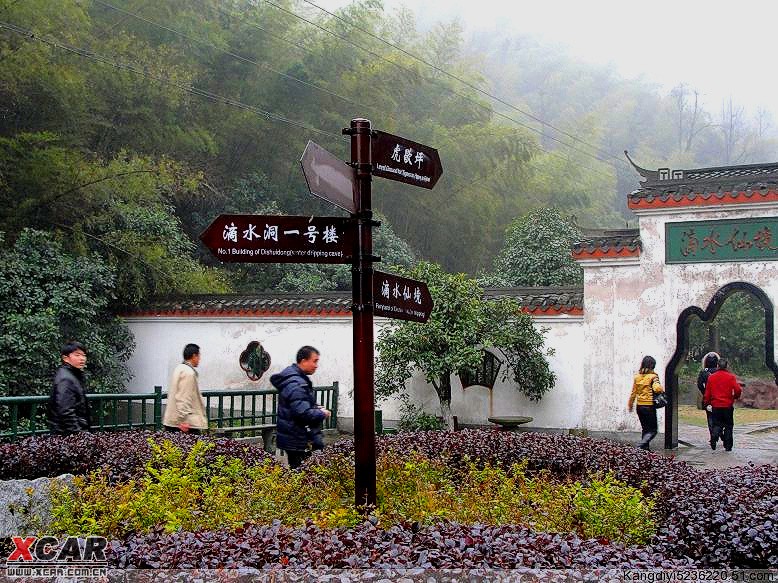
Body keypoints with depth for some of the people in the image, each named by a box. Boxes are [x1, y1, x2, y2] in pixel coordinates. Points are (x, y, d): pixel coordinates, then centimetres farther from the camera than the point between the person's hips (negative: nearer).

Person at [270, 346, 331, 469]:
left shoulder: (298, 379, 14)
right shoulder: (296, 385, -21)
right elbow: (303, 413, -29)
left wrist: (315, 408, 11)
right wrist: (322, 414, -13)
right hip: (297, 441, -11)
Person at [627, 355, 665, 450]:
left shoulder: (637, 376, 4)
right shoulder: (653, 376, -11)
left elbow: (633, 393, 9)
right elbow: (656, 388, -27)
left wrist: (630, 405, 20)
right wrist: (662, 390, -5)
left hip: (639, 406, 6)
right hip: (649, 407, -5)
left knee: (645, 428, 19)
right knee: (653, 430, 2)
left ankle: (646, 447, 19)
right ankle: (641, 445, -17)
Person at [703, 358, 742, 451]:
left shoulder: (711, 377, 4)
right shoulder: (731, 377, -5)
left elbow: (707, 392, 5)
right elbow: (738, 390, -13)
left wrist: (707, 403, 13)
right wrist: (735, 397, 7)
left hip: (715, 406, 2)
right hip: (728, 405, -2)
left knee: (717, 424, 11)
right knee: (728, 425, 9)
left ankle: (714, 437, -17)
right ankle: (728, 446, 8)